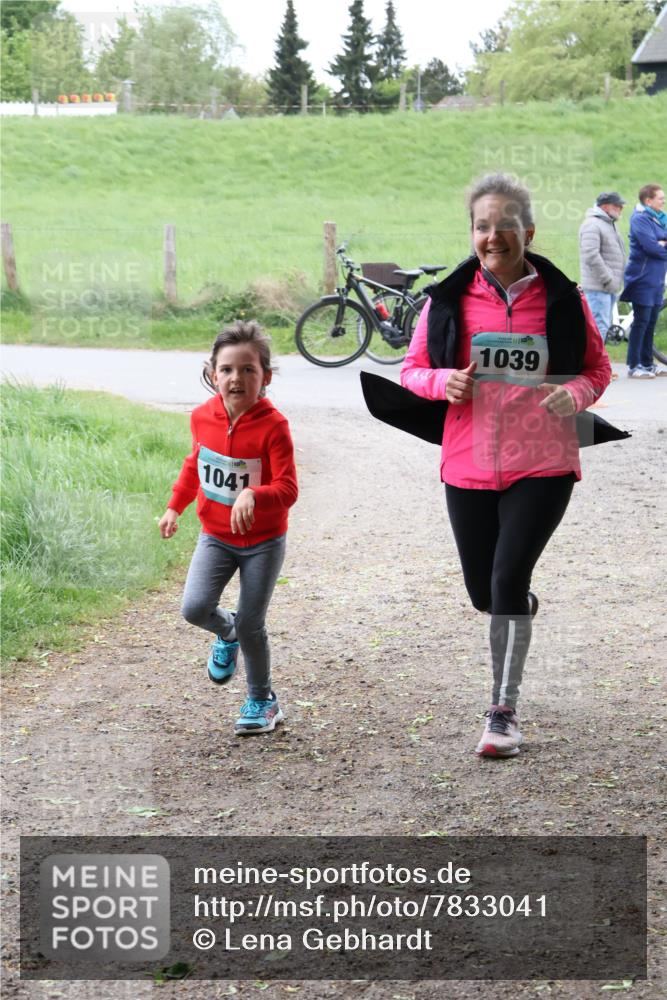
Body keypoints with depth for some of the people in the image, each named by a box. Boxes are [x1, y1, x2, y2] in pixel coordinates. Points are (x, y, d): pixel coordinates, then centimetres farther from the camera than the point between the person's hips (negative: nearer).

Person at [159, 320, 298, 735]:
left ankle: (262, 700, 24)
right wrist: (175, 507, 11)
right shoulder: (203, 418, -7)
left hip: (262, 541, -4)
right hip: (216, 537, 4)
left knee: (250, 624, -1)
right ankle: (226, 634, 23)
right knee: (195, 608, -14)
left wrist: (253, 496, -44)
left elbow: (287, 489, -25)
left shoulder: (273, 426, -21)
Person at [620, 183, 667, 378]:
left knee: (651, 323, 12)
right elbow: (651, 246, -22)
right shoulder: (640, 219, -12)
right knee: (641, 322, -7)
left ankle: (647, 363, 18)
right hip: (643, 279, -8)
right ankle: (634, 366, -3)